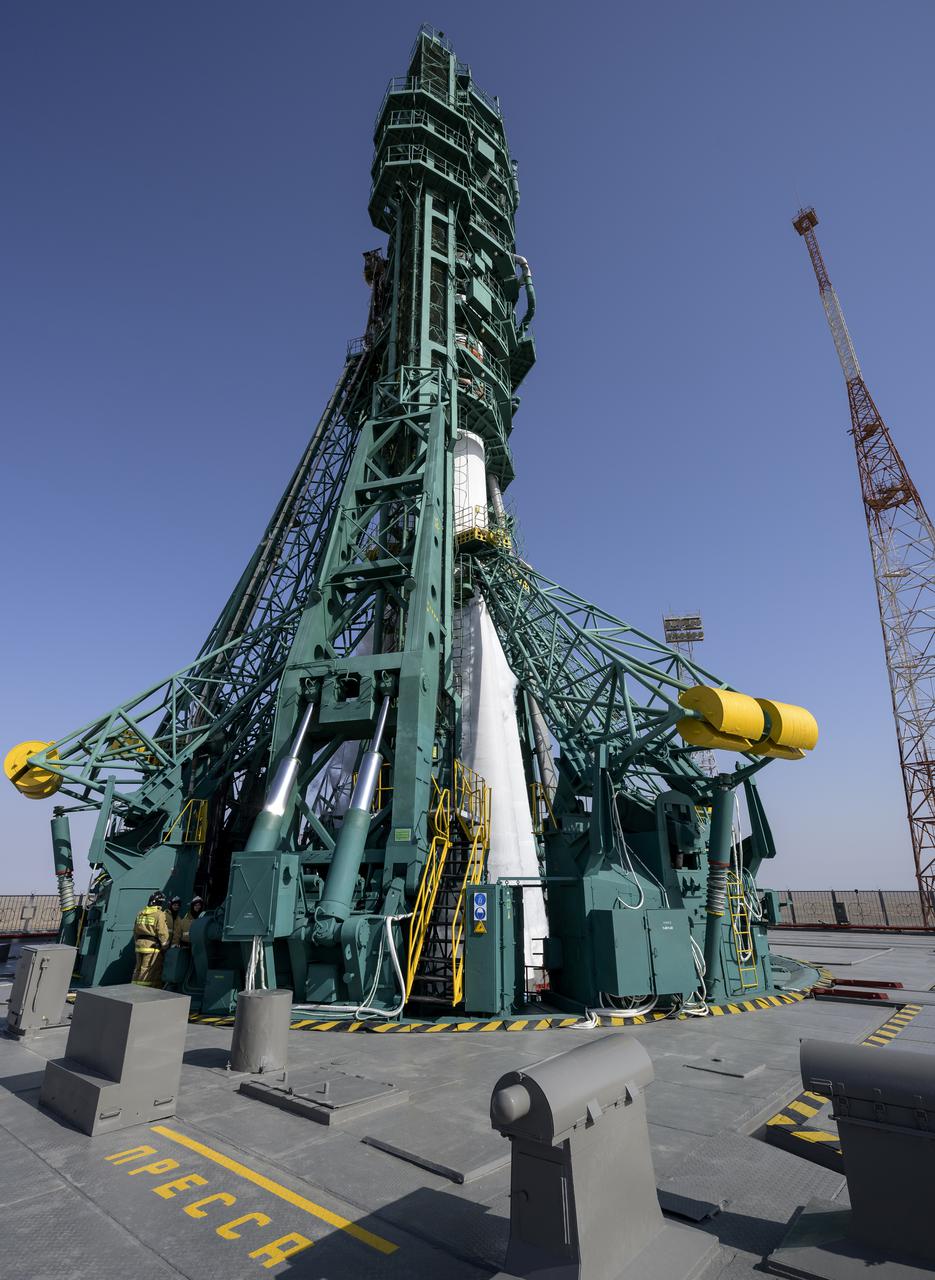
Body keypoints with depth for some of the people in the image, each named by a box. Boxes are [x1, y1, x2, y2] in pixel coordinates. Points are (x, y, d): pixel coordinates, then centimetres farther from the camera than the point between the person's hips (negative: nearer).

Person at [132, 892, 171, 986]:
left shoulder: (141, 914, 13)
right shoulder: (159, 914, -9)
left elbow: (135, 931, 18)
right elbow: (163, 933, -11)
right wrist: (165, 945, -1)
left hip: (139, 945, 7)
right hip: (152, 946, -7)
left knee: (139, 969, 15)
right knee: (153, 971, -3)